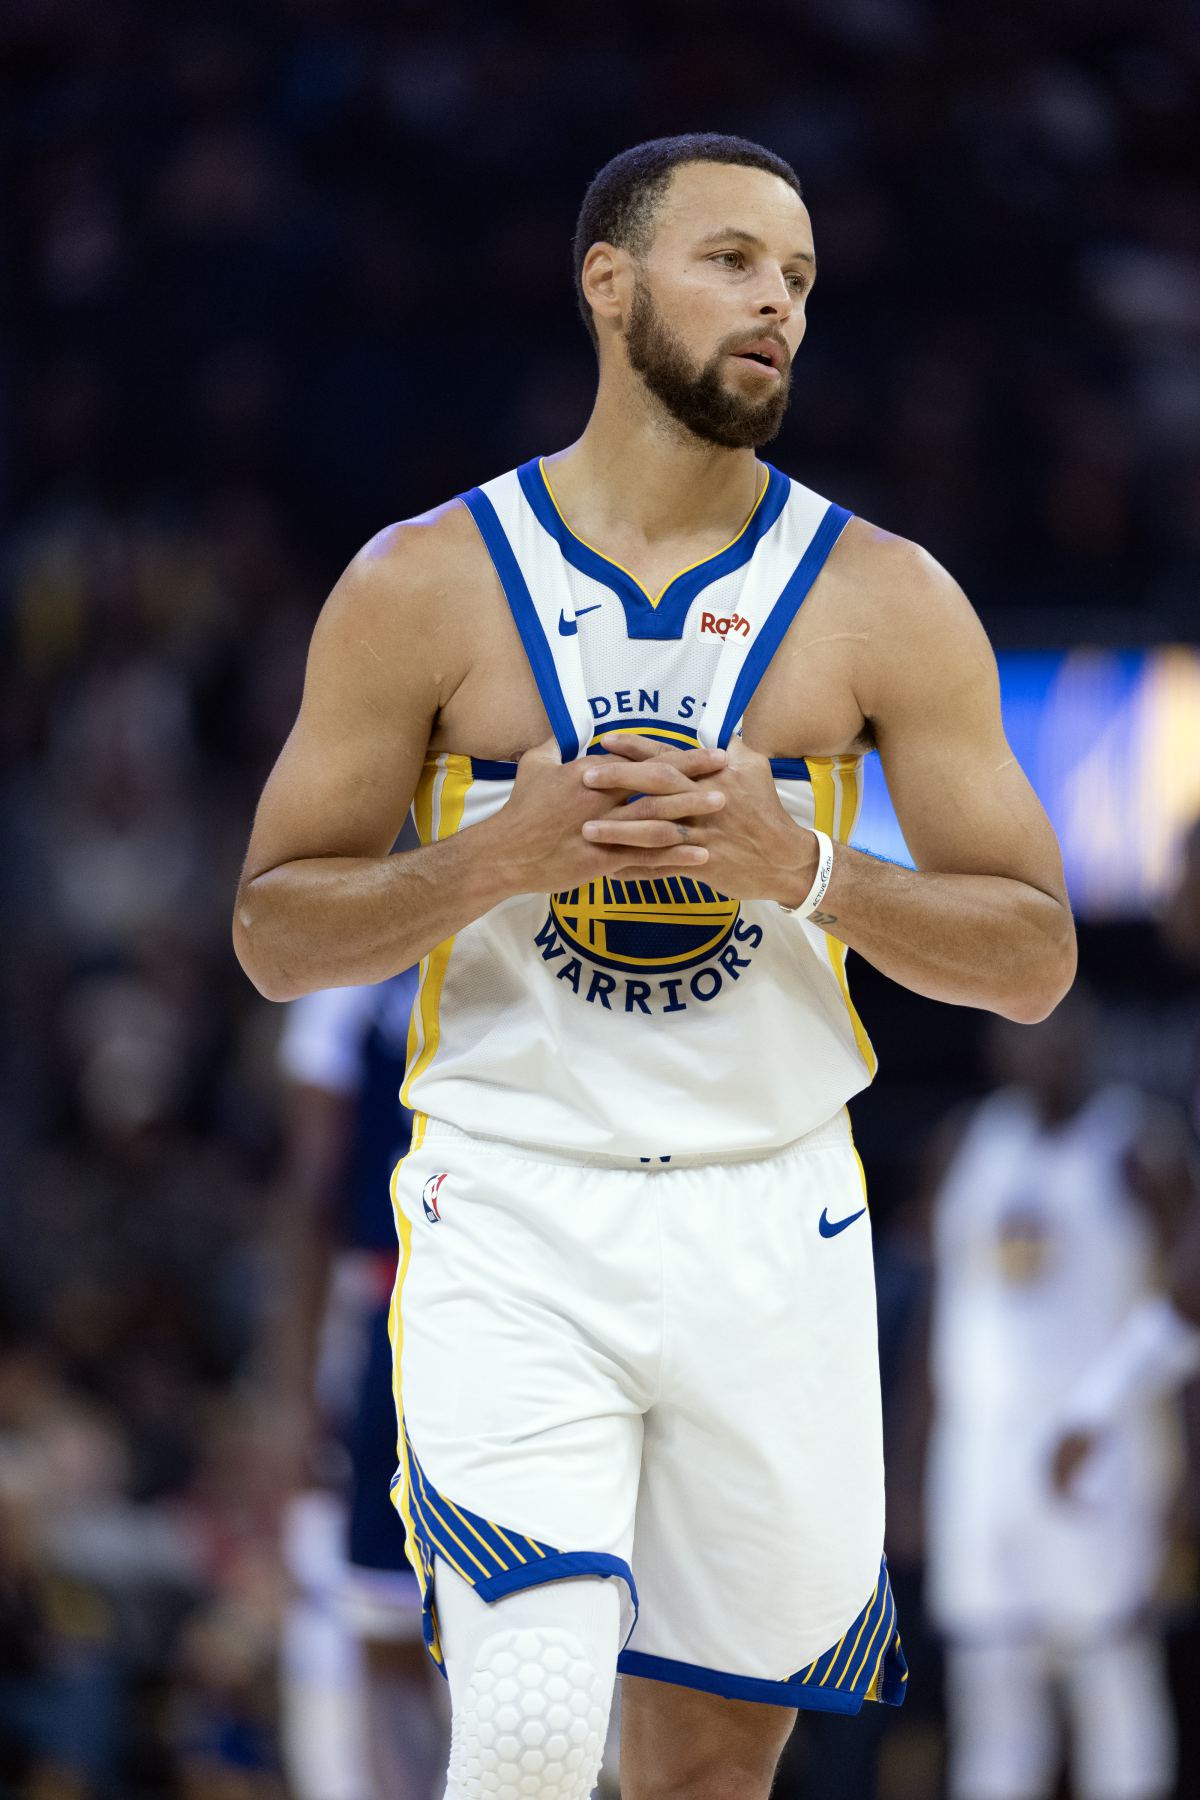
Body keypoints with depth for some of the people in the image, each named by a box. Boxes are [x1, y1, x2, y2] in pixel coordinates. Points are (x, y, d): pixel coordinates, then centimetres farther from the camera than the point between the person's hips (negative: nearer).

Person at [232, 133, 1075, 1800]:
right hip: (508, 1223, -2)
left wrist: (802, 865, -15)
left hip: (773, 1225, 2)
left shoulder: (887, 602, 2)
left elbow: (1035, 956, 1)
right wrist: (499, 855, -15)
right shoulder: (426, 584, -1)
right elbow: (275, 932, 2)